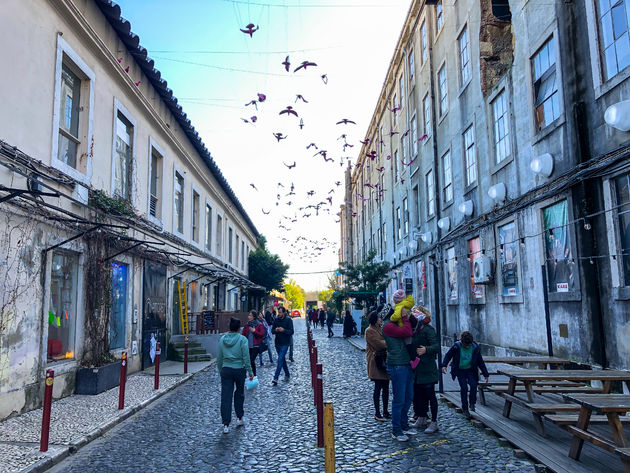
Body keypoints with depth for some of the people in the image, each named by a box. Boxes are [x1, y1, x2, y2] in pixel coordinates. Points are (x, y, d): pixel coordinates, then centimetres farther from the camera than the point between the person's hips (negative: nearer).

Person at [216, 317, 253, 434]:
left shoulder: (222, 339, 2)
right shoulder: (242, 339, -9)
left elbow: (219, 358, 8)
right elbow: (246, 357, -10)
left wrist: (220, 371, 19)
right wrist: (250, 372, -2)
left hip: (226, 370, 2)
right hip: (239, 370, -2)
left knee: (225, 397, 2)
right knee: (239, 393, 19)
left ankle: (226, 425, 0)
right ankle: (239, 418, 26)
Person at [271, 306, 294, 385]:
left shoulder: (288, 320, -8)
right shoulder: (276, 320, 5)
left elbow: (291, 332, -11)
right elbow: (272, 331, 7)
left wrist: (283, 330, -25)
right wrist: (275, 330, -15)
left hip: (285, 344, -5)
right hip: (277, 343, 5)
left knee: (280, 360, -13)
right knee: (283, 359, 16)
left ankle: (275, 378, -14)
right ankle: (287, 374, 31)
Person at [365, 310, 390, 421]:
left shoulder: (381, 329, 16)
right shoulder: (370, 331, -10)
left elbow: (384, 343, 13)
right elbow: (379, 344, -19)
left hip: (384, 360, 7)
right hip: (376, 362, -7)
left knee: (386, 387, 10)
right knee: (378, 387, -2)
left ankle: (385, 411, 20)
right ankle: (377, 413, 7)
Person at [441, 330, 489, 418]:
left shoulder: (475, 348, -13)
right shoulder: (456, 347, -17)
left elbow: (480, 362, -1)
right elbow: (448, 355, -5)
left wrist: (486, 374, 1)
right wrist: (444, 365, -19)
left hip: (470, 370, 2)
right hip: (460, 370, -1)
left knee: (473, 385, -18)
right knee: (464, 388, -11)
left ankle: (472, 404, 4)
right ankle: (465, 408, 5)